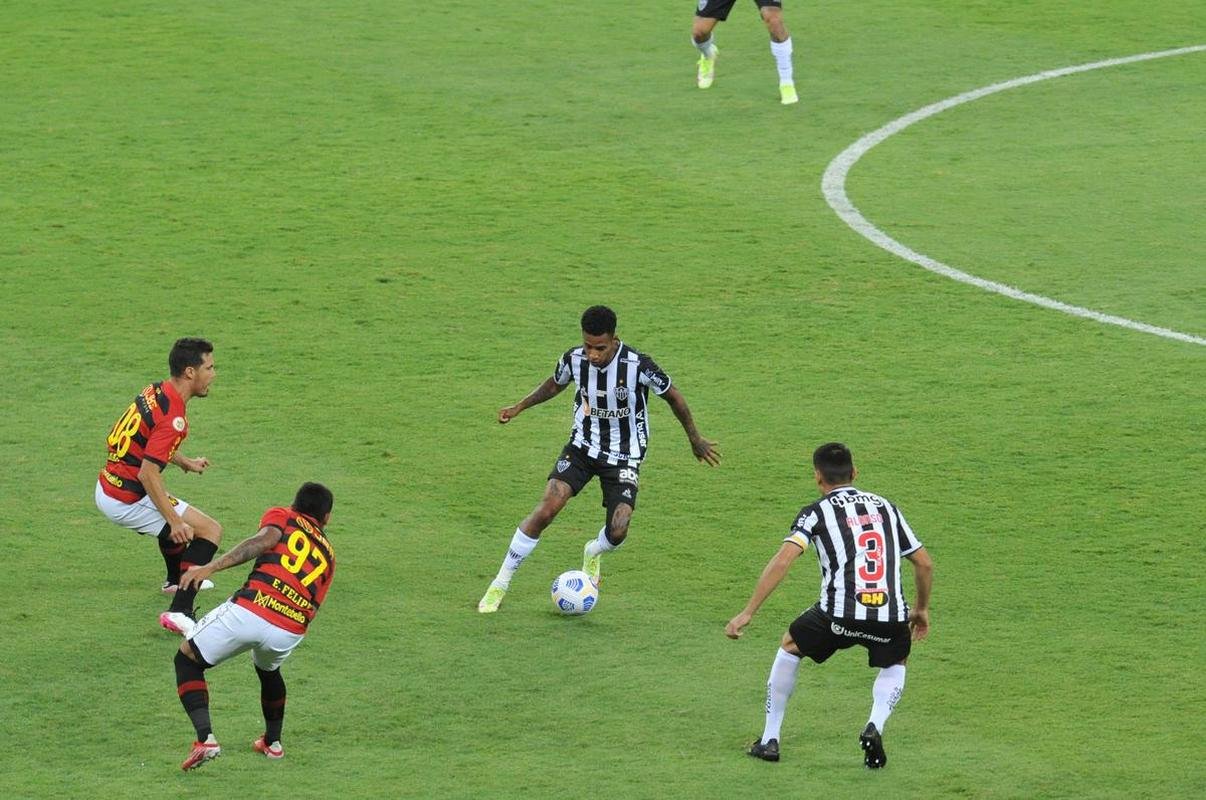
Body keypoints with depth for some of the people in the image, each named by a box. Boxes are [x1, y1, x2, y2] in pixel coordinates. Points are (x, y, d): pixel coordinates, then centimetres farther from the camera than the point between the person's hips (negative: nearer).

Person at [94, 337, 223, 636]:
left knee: (174, 515, 37)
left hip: (107, 487, 10)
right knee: (210, 530, -6)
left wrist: (184, 462, 28)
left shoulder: (155, 391, 4)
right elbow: (148, 474, -28)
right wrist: (175, 522, -25)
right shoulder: (172, 416, -24)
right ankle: (180, 612, -11)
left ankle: (176, 580, 61)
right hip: (127, 501, -10)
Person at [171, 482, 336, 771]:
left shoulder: (281, 516, 16)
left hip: (249, 609, -4)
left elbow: (264, 540, -7)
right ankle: (273, 742, 49)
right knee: (268, 670, 39)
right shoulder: (328, 554, 27)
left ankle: (206, 739, -3)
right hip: (290, 632, 4)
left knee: (187, 661, 16)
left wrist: (209, 568, -15)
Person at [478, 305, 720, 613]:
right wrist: (520, 407, 4)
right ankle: (500, 584, -6)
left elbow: (673, 396, -6)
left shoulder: (638, 366, -23)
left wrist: (696, 440, 4)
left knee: (617, 532, -14)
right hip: (583, 446, 2)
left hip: (624, 456, -2)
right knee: (546, 509, -17)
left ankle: (593, 553, 27)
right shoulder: (574, 359, -13)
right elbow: (556, 383, 12)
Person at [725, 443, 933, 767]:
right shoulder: (885, 507, 20)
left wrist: (747, 613, -7)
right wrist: (922, 610, 38)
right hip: (891, 616, 2)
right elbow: (925, 564, 22)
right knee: (895, 664, 34)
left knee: (790, 646, 27)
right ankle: (875, 726, 5)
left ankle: (770, 740, 29)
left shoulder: (816, 512, 7)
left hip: (839, 614, -2)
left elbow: (782, 560, -7)